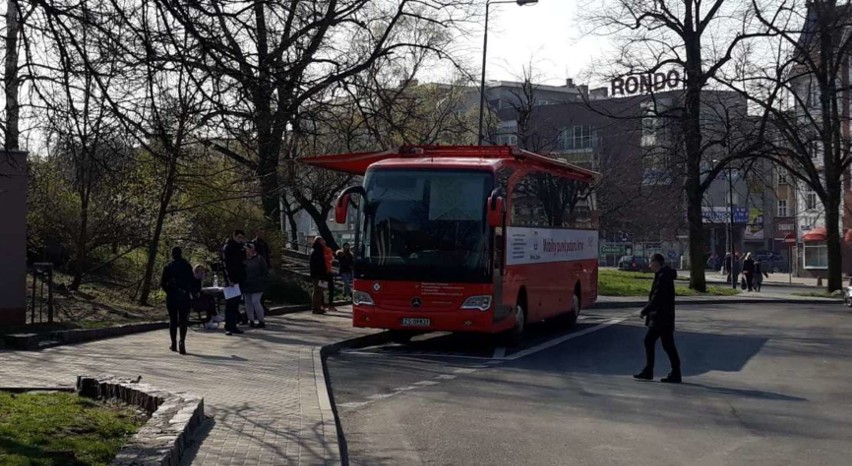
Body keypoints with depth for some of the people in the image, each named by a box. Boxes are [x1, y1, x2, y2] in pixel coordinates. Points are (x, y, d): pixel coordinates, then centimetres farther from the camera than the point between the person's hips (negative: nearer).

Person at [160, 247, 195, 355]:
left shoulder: (168, 267, -2)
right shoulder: (187, 266, -1)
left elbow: (163, 283, -3)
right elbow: (192, 281, 0)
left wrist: (169, 291, 13)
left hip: (172, 297, 0)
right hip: (185, 297, 0)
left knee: (173, 320, 12)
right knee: (183, 320, 0)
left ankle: (174, 344, 16)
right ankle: (182, 341, -20)